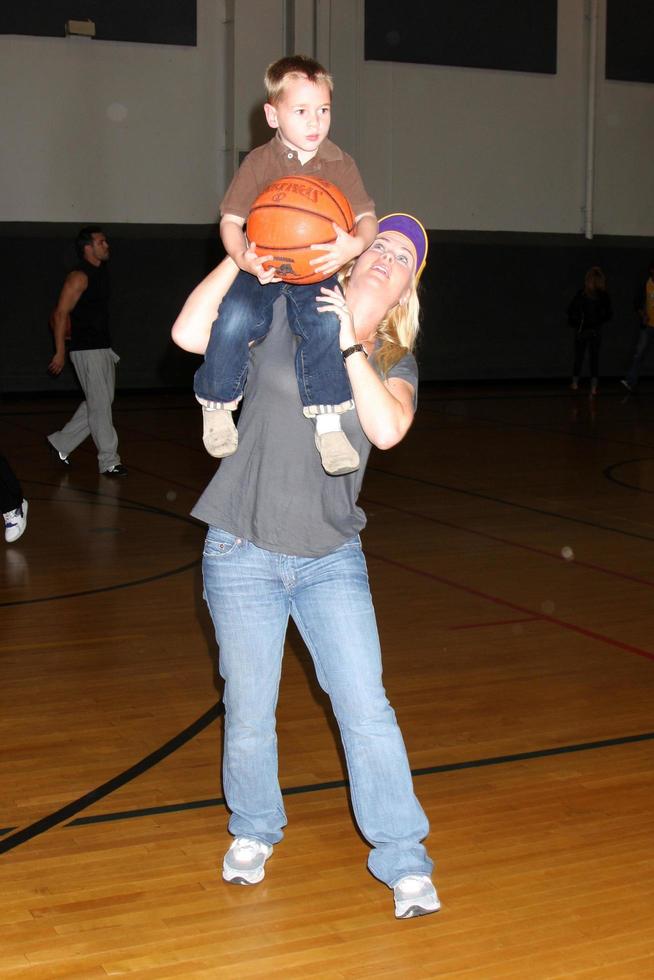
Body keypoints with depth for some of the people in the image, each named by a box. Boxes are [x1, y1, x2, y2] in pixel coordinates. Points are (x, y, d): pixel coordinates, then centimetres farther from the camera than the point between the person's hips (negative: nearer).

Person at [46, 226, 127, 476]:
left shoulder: (101, 273, 13)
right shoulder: (79, 277, -13)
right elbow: (60, 314, -16)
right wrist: (60, 352, -18)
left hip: (102, 348, 9)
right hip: (87, 350, -9)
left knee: (99, 403, 13)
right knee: (100, 404, -5)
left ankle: (60, 442, 23)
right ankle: (109, 461, 2)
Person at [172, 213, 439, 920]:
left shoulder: (395, 364, 5)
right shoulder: (282, 316, 0)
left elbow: (387, 429, -17)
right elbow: (189, 333, -15)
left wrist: (348, 344, -20)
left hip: (332, 559, 2)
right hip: (243, 552, -1)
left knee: (366, 709, -3)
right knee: (250, 714, 9)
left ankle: (403, 861, 11)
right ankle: (253, 830, 34)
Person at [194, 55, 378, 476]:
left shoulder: (340, 163, 3)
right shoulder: (259, 162, -1)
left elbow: (367, 217, -1)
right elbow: (230, 220, -1)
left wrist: (356, 243, -26)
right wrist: (244, 258, -23)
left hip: (317, 271, 1)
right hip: (263, 269, -1)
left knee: (324, 322, -32)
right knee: (234, 319, -30)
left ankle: (328, 424, -22)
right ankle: (217, 406, -3)